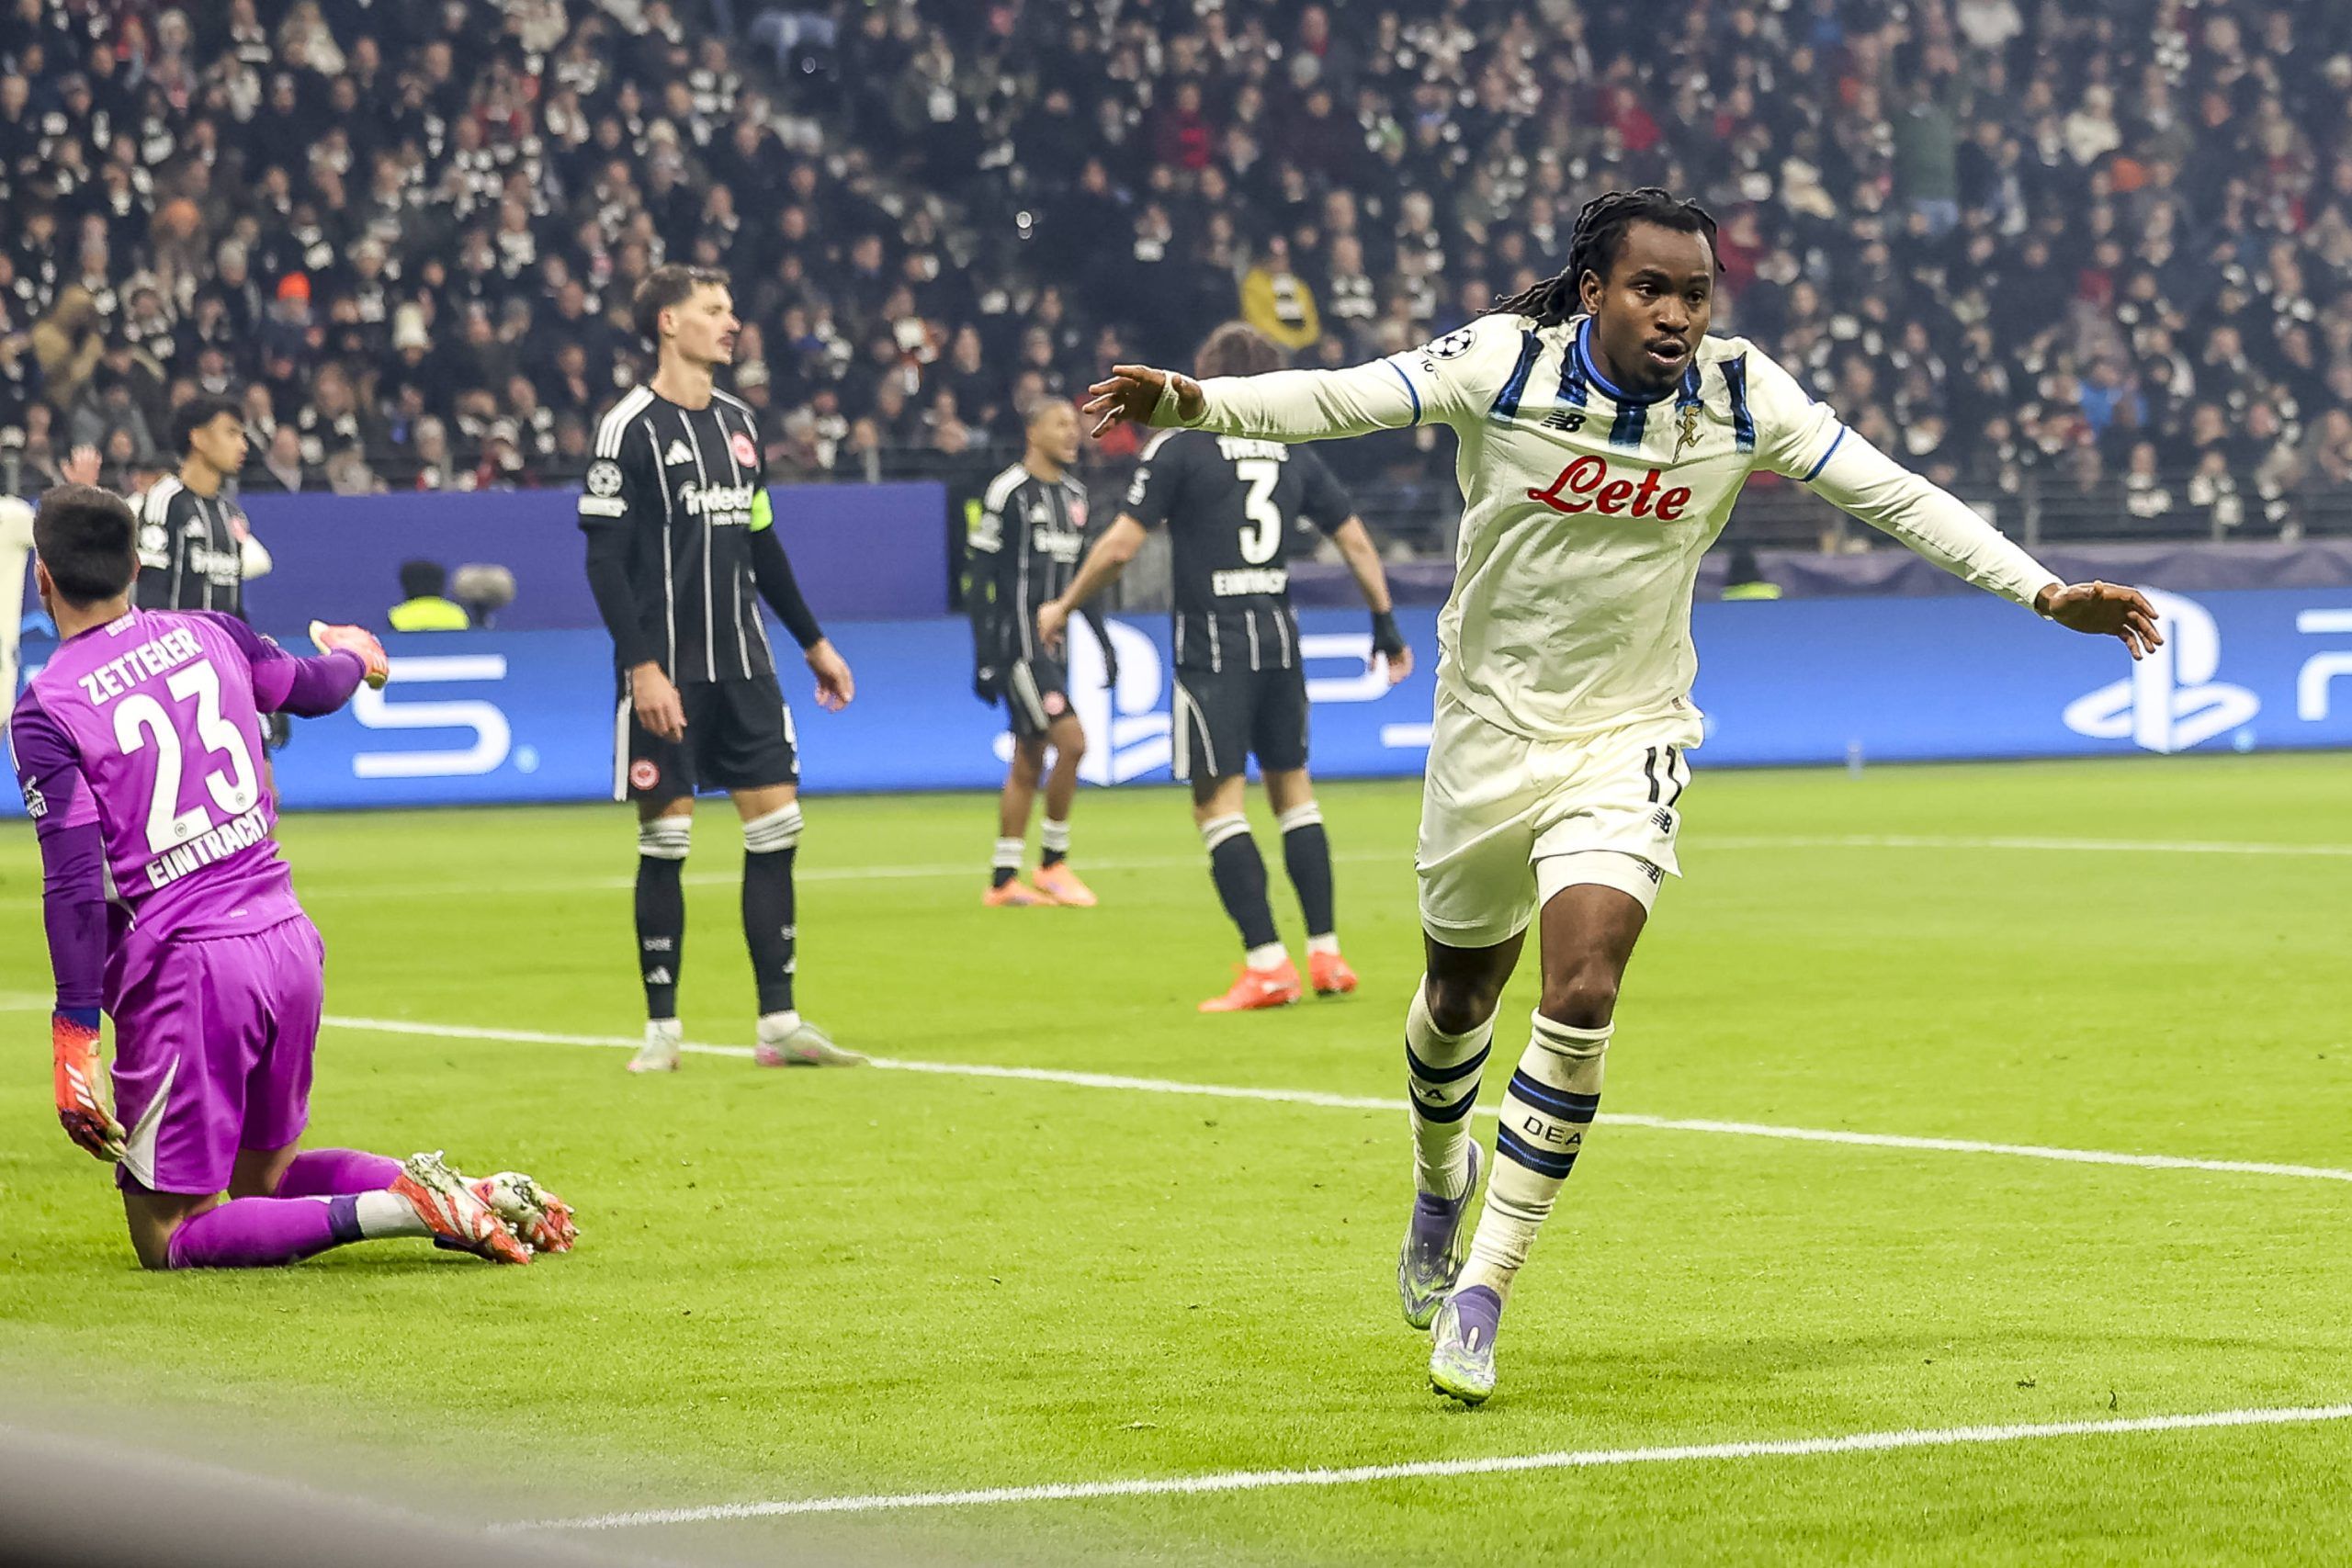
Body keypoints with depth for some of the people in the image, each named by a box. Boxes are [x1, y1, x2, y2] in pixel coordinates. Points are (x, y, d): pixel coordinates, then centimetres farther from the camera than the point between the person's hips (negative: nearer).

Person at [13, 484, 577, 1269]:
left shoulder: (46, 711, -9)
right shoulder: (206, 635, 7)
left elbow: (75, 884, -16)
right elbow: (316, 687, 26)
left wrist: (74, 1038, -14)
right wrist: (355, 653, 50)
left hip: (186, 969, -6)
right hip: (289, 940, 6)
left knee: (168, 1236, 1)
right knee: (262, 1175, 25)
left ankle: (396, 1207, -17)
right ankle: (472, 1197, 6)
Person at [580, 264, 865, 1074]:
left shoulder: (738, 422, 12)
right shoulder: (631, 427, -8)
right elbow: (604, 558, -12)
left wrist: (813, 642, 21)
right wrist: (642, 666, -19)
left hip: (743, 666, 6)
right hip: (667, 674, -6)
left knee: (777, 827, 1)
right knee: (664, 841, -1)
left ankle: (779, 1023, 5)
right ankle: (662, 1029, 7)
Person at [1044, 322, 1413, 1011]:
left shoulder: (1179, 446, -5)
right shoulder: (1293, 453, 10)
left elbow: (1120, 546, -8)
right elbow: (1355, 541, 14)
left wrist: (1064, 607, 5)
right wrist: (1386, 625, 24)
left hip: (1212, 642, -5)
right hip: (1278, 635, 5)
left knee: (1218, 801, -4)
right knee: (1292, 787, 15)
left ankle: (1266, 965, -11)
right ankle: (1326, 955, 15)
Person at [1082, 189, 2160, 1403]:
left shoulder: (1740, 394, -9)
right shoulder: (1504, 363, -15)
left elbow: (1892, 495, -4)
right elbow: (1340, 399, -22)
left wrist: (2045, 592, -8)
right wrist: (1191, 401, -38)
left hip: (1628, 743, 0)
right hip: (1490, 728, 0)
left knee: (1582, 998, -18)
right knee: (1460, 997, 16)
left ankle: (1480, 1293, -9)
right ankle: (1442, 1183, 50)